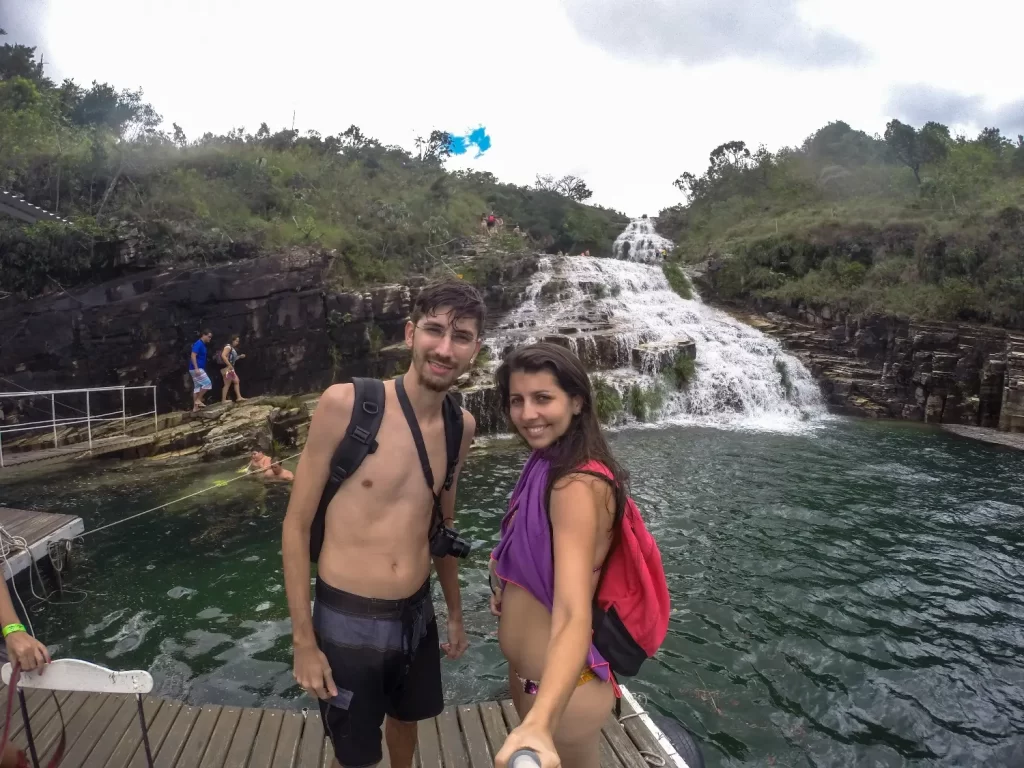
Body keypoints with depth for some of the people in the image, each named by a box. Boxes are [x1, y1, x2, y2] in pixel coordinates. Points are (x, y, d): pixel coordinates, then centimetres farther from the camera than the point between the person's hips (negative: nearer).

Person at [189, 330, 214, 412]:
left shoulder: (202, 345, 17)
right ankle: (198, 400, -4)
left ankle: (195, 407, 9)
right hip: (196, 369, -10)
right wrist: (196, 368, -27)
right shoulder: (198, 344, -13)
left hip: (198, 369, 10)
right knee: (207, 383, -10)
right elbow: (193, 356, -21)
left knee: (197, 387, 9)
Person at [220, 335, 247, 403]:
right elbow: (223, 356, -24)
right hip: (226, 368, -10)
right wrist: (229, 365, -24)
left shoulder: (233, 348, 17)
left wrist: (240, 356, 9)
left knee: (236, 381, 9)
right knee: (227, 384, -8)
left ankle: (239, 397, 9)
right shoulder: (228, 347, -11)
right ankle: (223, 400, -5)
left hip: (230, 368, 10)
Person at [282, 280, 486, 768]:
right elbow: (296, 525, -11)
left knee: (405, 721, 29)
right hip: (347, 621, -4)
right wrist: (303, 639, -10)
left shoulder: (461, 427, -3)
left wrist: (455, 612, 19)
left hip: (417, 614, 5)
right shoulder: (345, 404, -18)